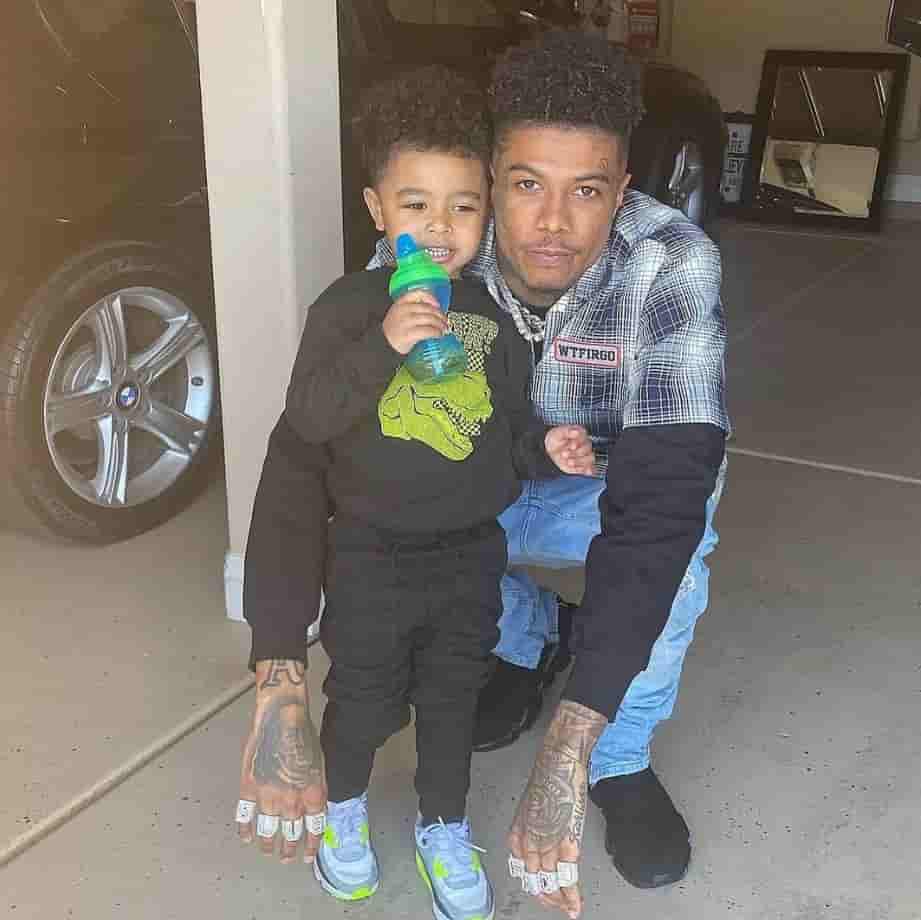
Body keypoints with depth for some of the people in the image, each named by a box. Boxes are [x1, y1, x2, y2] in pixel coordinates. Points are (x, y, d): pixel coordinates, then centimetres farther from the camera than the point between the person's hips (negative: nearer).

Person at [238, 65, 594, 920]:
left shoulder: (494, 316, -1)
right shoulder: (349, 305, -11)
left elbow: (511, 426, 9)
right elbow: (308, 417, -20)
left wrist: (546, 448, -12)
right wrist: (383, 346, -33)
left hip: (471, 549, 3)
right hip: (372, 553, -3)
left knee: (453, 697, 17)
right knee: (364, 697, 14)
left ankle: (444, 829, 39)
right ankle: (342, 804, 43)